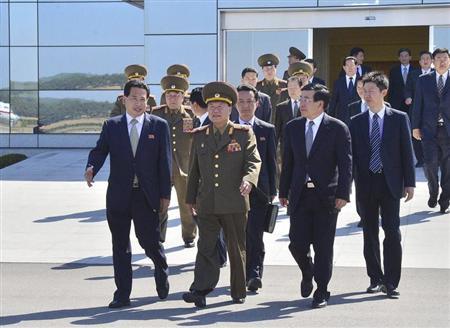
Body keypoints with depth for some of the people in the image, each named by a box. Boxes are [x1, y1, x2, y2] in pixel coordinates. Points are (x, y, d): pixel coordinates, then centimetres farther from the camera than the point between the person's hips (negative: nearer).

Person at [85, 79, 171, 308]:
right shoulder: (111, 126, 8)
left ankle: (161, 271, 32)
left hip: (146, 195, -2)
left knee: (149, 240, -1)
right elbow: (99, 151, -2)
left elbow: (165, 162, 2)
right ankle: (122, 294, 14)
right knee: (120, 246, 6)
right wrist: (91, 168, -24)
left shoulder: (159, 126, 4)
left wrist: (165, 195, -2)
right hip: (118, 195, 2)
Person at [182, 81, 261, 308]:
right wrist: (191, 197, 16)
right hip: (206, 203, 2)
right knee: (206, 247, -5)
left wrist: (248, 179, -28)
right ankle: (200, 291, -10)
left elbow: (254, 161, -7)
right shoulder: (199, 136, 11)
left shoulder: (244, 134, 3)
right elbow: (194, 169, 16)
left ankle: (239, 292, 19)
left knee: (237, 249, 8)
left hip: (235, 203, -2)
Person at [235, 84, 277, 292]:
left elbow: (271, 162, 6)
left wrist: (272, 191, 3)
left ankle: (254, 274, -11)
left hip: (258, 190, -1)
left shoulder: (267, 130, 6)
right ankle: (241, 275, 19)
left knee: (255, 234, -11)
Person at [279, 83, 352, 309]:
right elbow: (287, 162, 12)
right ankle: (308, 273, 30)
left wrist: (343, 194, -14)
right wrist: (283, 192, 10)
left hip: (326, 196, -3)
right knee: (297, 243, 0)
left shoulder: (338, 129, -4)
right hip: (300, 195, 3)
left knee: (323, 246, 2)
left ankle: (321, 291, 14)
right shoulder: (293, 127, 9)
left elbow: (345, 164, -6)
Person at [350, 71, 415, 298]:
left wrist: (409, 183, -3)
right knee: (370, 234, 8)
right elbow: (351, 156, 7)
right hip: (366, 184, 2)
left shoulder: (399, 119, 3)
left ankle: (391, 283, -2)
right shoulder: (356, 122, 7)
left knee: (392, 232, -6)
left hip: (390, 184, -2)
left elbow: (407, 152, 2)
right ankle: (375, 279, 19)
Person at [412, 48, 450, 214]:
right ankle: (433, 192, 17)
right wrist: (416, 126, 3)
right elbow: (417, 105, 7)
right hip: (429, 130, 0)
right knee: (430, 162, -9)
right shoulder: (423, 80, 6)